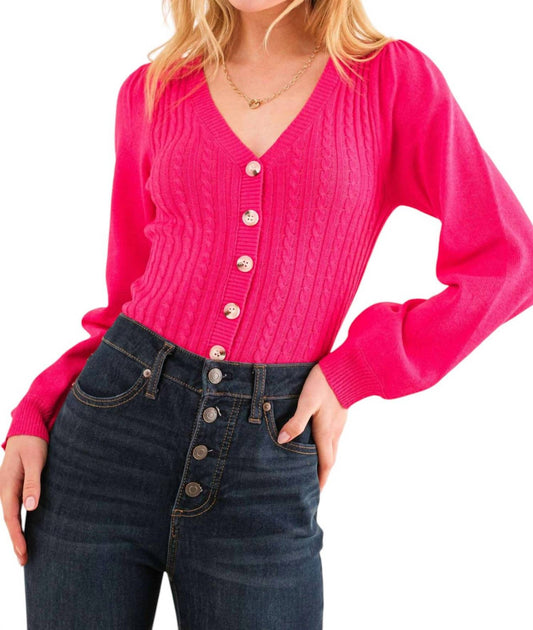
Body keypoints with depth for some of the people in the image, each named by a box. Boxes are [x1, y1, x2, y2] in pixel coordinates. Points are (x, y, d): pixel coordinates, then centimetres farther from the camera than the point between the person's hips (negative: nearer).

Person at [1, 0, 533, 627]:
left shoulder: (393, 79, 2)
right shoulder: (153, 92, 8)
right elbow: (127, 294, 12)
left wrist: (350, 374, -5)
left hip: (269, 464, -1)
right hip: (111, 429, 2)